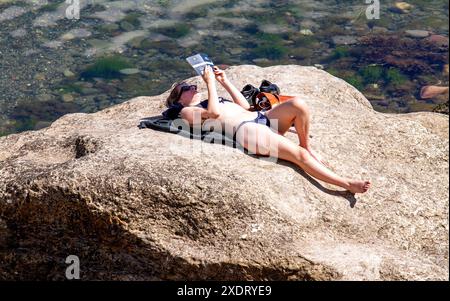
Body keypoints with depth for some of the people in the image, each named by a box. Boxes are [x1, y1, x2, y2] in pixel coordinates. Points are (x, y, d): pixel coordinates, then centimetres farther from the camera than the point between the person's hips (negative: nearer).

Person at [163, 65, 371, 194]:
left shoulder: (209, 100, 36)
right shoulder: (187, 111, 11)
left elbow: (244, 105, 28)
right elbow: (214, 112, -9)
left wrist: (224, 81, 27)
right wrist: (210, 82, 2)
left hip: (260, 118, 8)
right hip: (245, 130, -8)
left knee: (298, 104, -22)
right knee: (297, 154, -25)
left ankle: (306, 146, -3)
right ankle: (346, 184, -26)